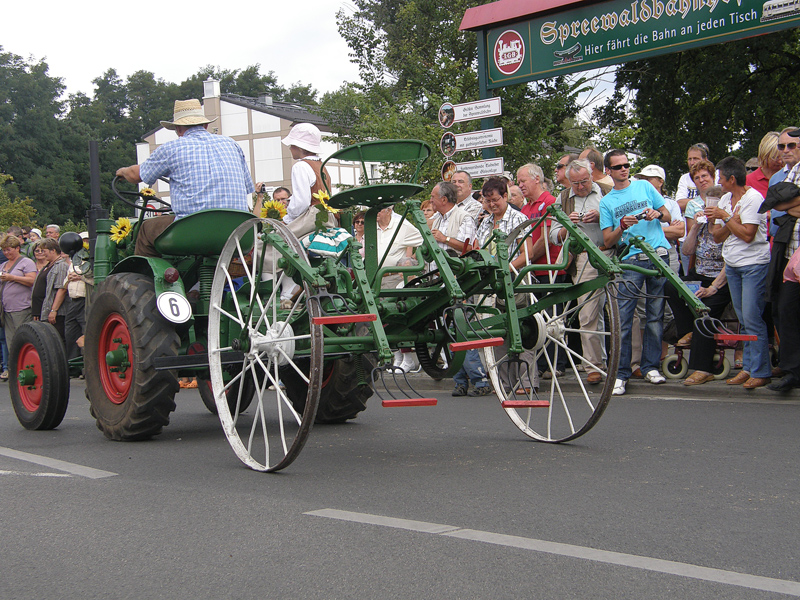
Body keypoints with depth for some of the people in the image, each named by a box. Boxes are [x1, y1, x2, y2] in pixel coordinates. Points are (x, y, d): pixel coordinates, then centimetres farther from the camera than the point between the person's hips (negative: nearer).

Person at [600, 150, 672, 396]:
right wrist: (622, 226, -14)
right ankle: (621, 373, -5)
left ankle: (651, 366, 14)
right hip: (631, 261, -1)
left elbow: (668, 215, 15)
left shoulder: (644, 186, 13)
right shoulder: (606, 202, 10)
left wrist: (657, 214, -7)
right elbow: (607, 241, 5)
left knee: (655, 315, 4)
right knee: (623, 318, -9)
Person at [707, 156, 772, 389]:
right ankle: (748, 367, 13)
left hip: (754, 265, -8)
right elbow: (717, 236, 8)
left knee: (752, 318, -10)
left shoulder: (753, 198, -11)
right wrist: (733, 219, -9)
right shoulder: (725, 200, 13)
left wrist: (725, 217, -15)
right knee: (743, 320, 9)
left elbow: (747, 235, -20)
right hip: (732, 265, 8)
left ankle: (760, 372, -5)